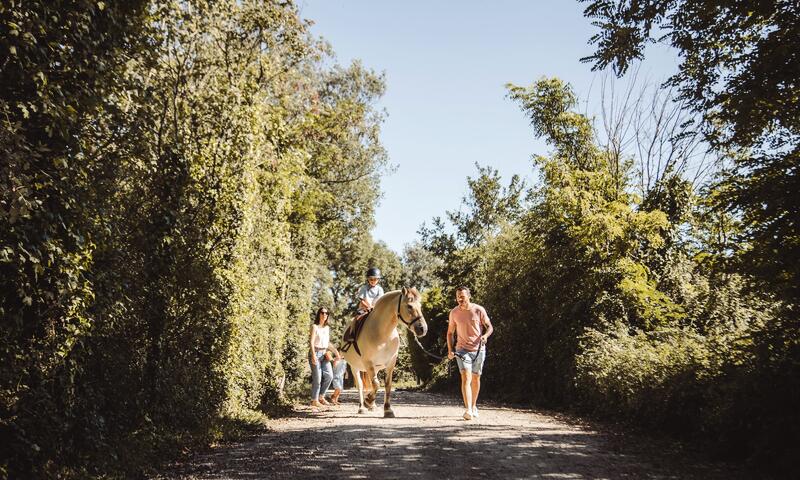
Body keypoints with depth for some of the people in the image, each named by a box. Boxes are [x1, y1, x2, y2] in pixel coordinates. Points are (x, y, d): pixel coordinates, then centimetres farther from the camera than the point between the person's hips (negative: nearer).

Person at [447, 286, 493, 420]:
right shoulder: (454, 313, -1)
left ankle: (474, 406, 31)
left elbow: (489, 326, 0)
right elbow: (450, 333, 9)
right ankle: (468, 410, -22)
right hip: (462, 349, 0)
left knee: (476, 379, 12)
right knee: (465, 378, -15)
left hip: (478, 349, 1)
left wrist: (485, 335, -22)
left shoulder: (479, 310, -6)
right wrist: (450, 350, 0)